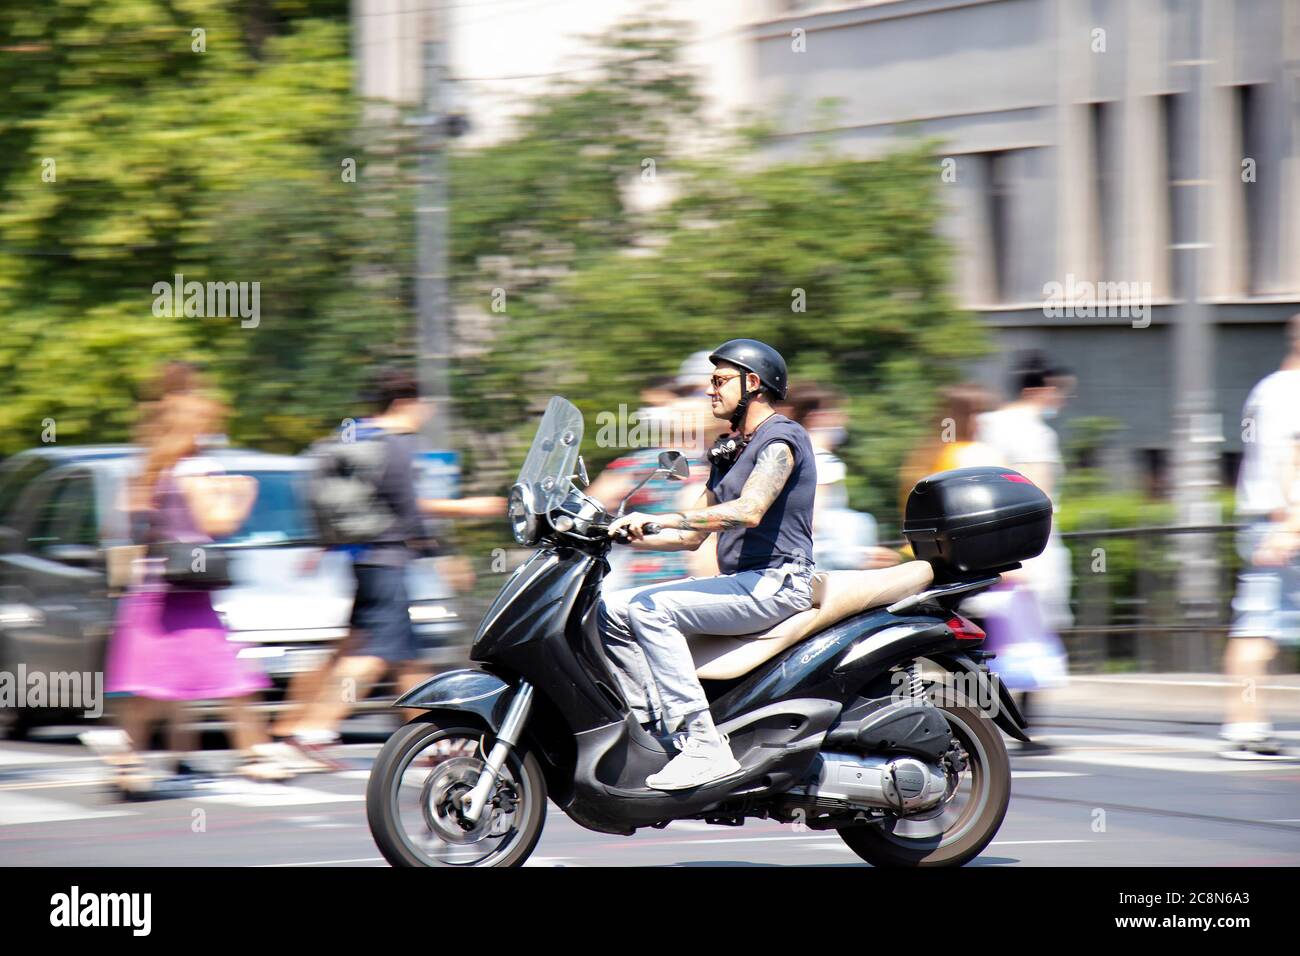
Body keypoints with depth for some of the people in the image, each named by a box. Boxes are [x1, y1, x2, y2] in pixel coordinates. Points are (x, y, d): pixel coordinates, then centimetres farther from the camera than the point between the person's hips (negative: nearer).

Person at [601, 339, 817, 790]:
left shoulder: (781, 437, -9)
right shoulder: (728, 451, 21)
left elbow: (748, 511, -26)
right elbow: (691, 535, 22)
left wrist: (658, 518, -29)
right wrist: (629, 535, 6)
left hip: (776, 583, -10)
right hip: (738, 581, 10)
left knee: (651, 609, -26)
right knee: (611, 609, 1)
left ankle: (706, 747, -31)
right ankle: (647, 724, -7)